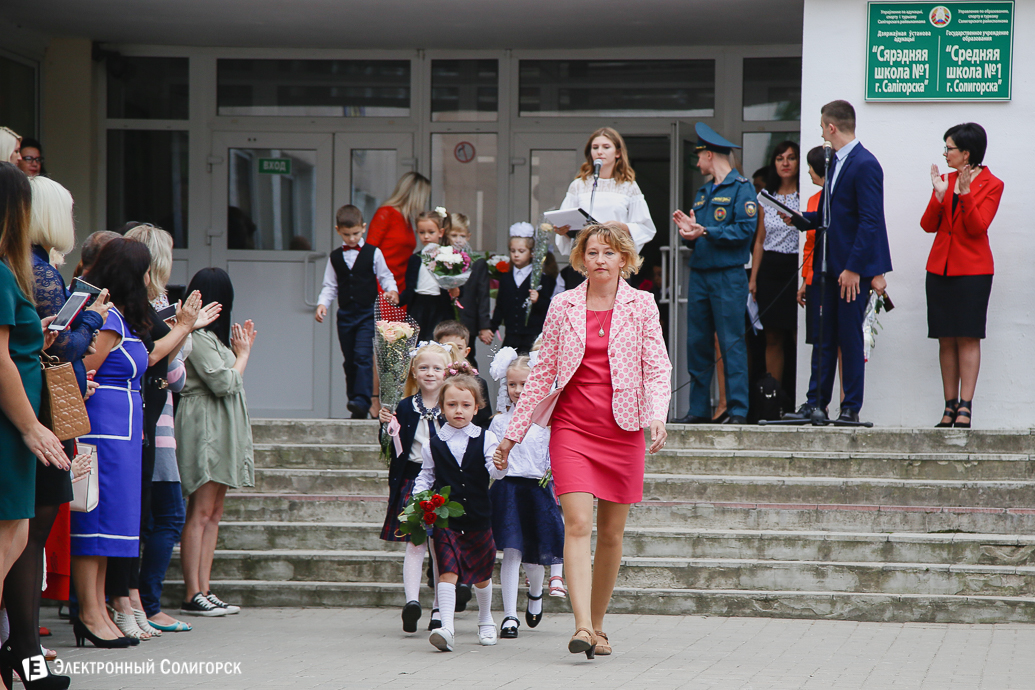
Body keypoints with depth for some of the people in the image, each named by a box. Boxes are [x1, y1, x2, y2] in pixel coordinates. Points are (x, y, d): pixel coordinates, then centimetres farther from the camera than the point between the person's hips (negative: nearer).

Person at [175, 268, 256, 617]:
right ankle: (193, 595, -11)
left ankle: (204, 591, 7)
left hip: (221, 430, 10)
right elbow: (224, 382, -16)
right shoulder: (197, 337, -12)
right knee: (200, 512, -10)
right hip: (204, 427, -10)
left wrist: (240, 350, 16)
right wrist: (243, 354, 0)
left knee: (214, 512, 7)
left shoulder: (212, 336, 20)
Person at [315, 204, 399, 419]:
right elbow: (330, 286, 13)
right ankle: (354, 403, 14)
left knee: (363, 355, -17)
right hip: (345, 314, 4)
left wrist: (391, 291, -15)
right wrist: (323, 304, -3)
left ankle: (362, 401, -25)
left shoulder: (373, 254, 2)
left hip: (367, 313, -4)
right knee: (349, 361, 7)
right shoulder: (335, 257, 11)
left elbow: (386, 277, 5)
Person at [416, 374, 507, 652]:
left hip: (478, 519, 1)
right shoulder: (432, 445, 2)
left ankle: (485, 621, 35)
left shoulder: (486, 439, 0)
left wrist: (501, 467, -34)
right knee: (448, 572, -14)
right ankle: (446, 627, -20)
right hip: (445, 519, -1)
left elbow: (494, 472, -11)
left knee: (481, 574, 15)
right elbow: (425, 478, 9)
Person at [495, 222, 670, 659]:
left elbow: (657, 369, 0)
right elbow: (542, 373, 12)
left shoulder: (641, 305, 4)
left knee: (611, 533, 6)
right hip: (572, 426, 0)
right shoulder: (564, 307, 6)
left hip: (622, 427, 1)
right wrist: (514, 432, 12)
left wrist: (656, 416, -18)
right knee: (577, 524, -15)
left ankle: (597, 625, 22)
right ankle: (582, 628, -24)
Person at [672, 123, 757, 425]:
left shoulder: (741, 188, -3)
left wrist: (706, 232, -16)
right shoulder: (703, 192, 22)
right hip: (699, 274, 8)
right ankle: (699, 409, 10)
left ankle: (738, 409, -7)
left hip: (728, 275, -8)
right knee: (697, 343, 6)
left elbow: (746, 230, -14)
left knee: (731, 344, -8)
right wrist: (689, 231, 1)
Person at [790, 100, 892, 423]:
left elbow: (869, 221, -19)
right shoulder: (834, 162, 15)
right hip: (828, 265, 8)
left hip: (853, 267, -8)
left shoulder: (865, 164, -14)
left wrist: (854, 268, -21)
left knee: (850, 337, -2)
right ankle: (816, 403, 14)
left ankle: (851, 407, 5)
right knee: (823, 337, 9)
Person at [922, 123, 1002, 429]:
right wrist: (939, 196, -10)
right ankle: (950, 406, 6)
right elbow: (928, 225, 4)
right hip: (940, 267, 5)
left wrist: (965, 193, -22)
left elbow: (977, 227, -13)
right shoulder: (945, 180, 12)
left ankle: (965, 407, -8)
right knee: (946, 339, 3)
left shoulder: (991, 185, -2)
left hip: (972, 269, -5)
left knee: (968, 337, -8)